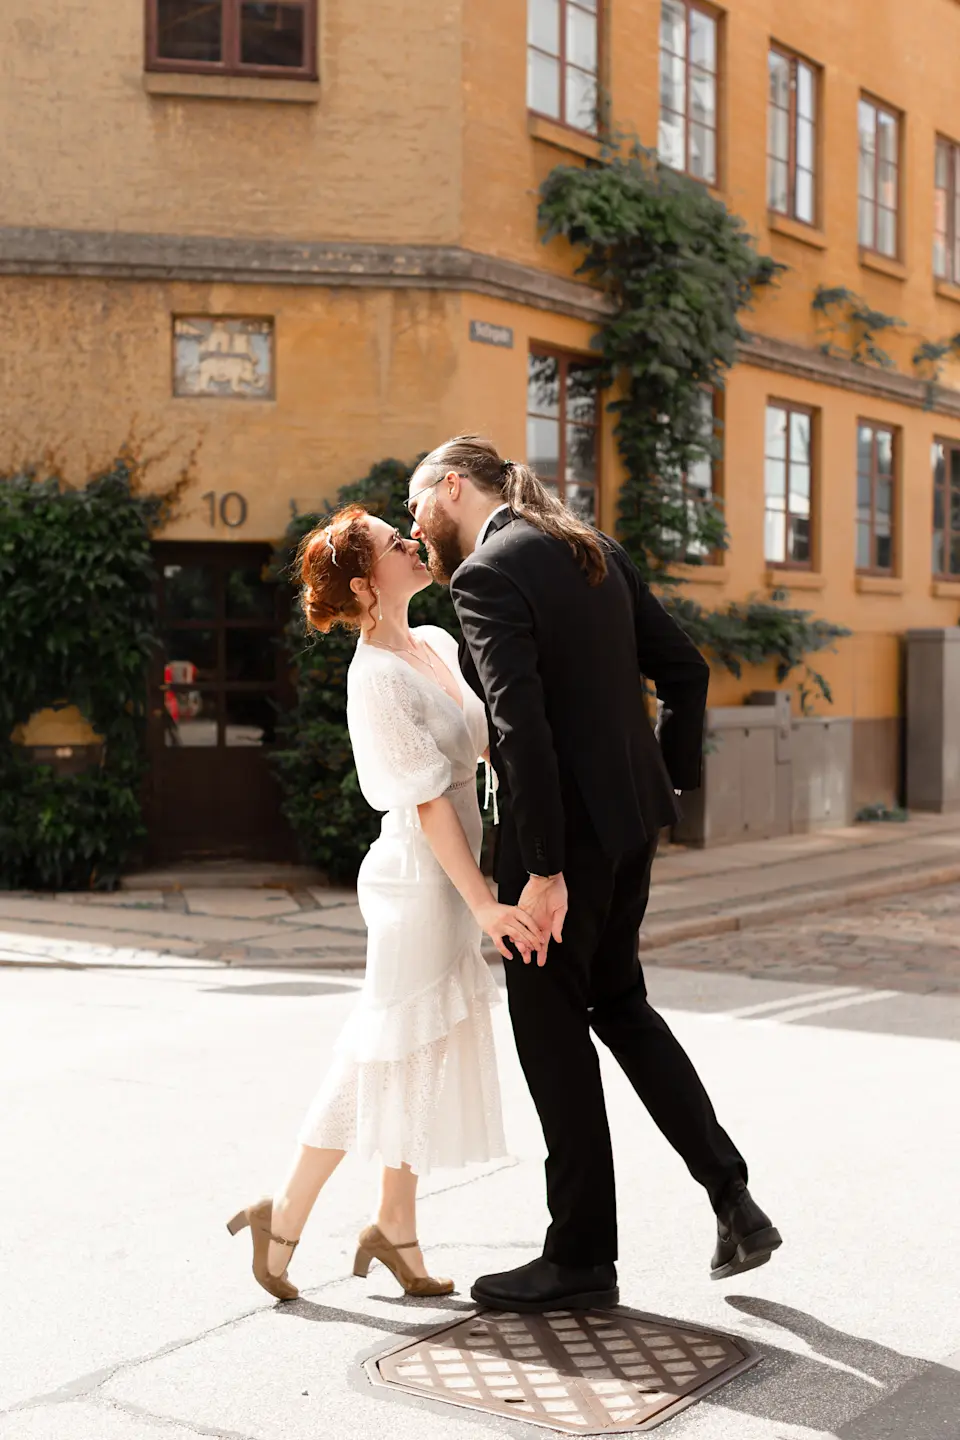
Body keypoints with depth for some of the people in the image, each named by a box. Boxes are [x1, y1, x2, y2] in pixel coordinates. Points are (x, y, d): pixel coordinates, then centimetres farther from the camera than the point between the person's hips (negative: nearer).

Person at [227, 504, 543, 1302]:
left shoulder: (438, 644, 8)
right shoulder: (378, 678, -18)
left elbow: (485, 740, 19)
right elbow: (427, 801, -21)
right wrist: (483, 903, -22)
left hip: (450, 876, 8)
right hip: (421, 878, -8)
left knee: (424, 1057, 15)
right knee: (398, 1055, 1)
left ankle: (397, 1229, 28)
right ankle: (286, 1215, 16)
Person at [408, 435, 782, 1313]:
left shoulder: (485, 576, -15)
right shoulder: (592, 549, 11)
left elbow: (523, 728, -24)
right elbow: (685, 668, 12)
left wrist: (546, 871, -22)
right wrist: (671, 780, 15)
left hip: (564, 827, -9)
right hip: (631, 813, 9)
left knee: (551, 1028, 5)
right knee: (616, 1000, 22)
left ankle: (581, 1258, 17)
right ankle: (732, 1199, 22)